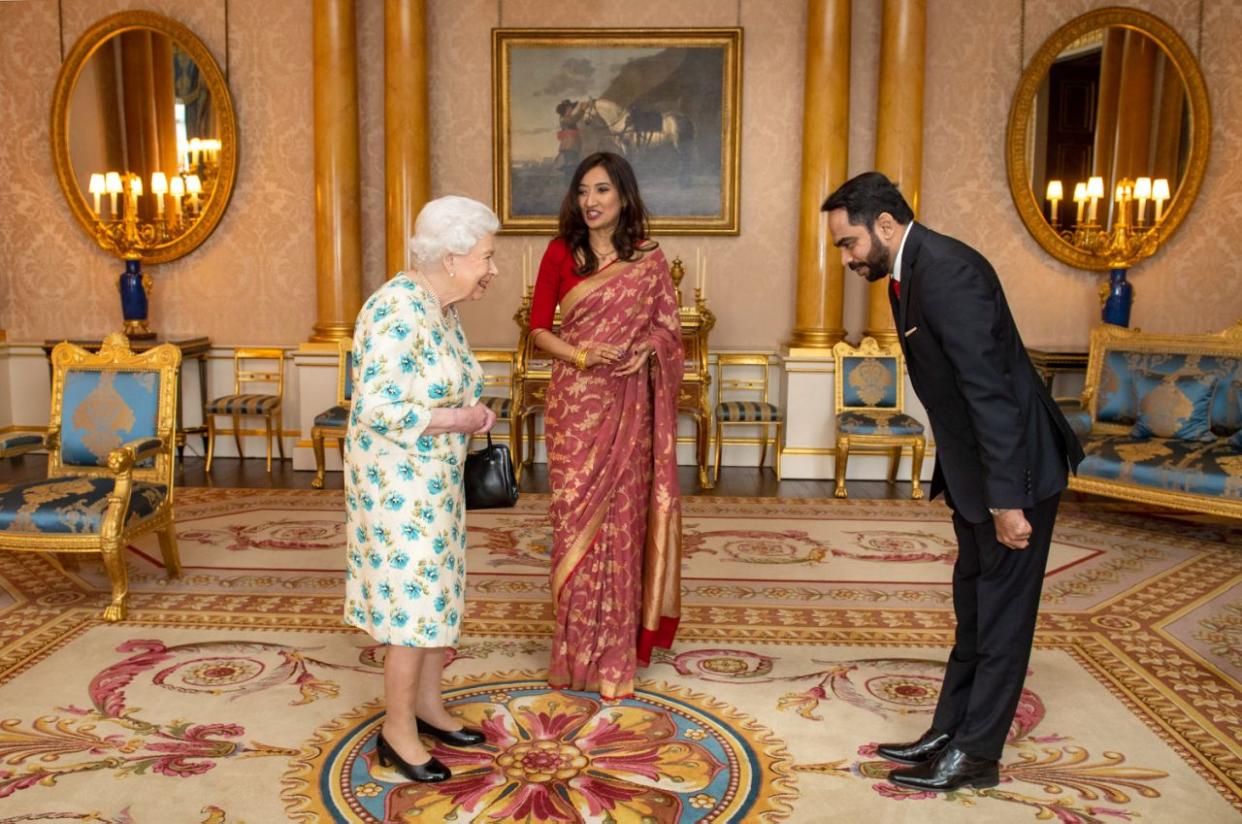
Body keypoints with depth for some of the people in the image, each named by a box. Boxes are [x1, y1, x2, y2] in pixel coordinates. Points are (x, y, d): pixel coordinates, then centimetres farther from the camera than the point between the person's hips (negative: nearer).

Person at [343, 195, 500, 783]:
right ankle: (397, 732, 16)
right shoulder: (399, 309, -22)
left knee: (439, 594, 16)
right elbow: (378, 408, -27)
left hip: (434, 479, 9)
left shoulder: (442, 308, 7)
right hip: (398, 482, -9)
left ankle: (427, 704, 32)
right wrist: (457, 420, -19)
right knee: (412, 600, 0)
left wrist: (471, 414, 2)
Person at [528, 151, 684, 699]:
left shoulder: (649, 261, 5)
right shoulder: (562, 253, 2)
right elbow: (538, 329, 2)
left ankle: (618, 648, 17)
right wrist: (582, 355, -16)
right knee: (577, 518, 1)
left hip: (629, 406, 1)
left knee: (622, 517, 4)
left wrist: (648, 350, -13)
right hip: (576, 405, 0)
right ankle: (576, 648, 15)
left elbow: (669, 326, 9)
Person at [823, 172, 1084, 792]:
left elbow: (990, 391, -26)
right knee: (974, 609, 17)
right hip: (974, 468, 10)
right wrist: (954, 478, 17)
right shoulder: (910, 273, 8)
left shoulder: (947, 273, -23)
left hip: (1015, 467, -10)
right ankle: (949, 733, 29)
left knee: (1001, 614, 3)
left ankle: (976, 755, 15)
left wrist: (1006, 500, -25)